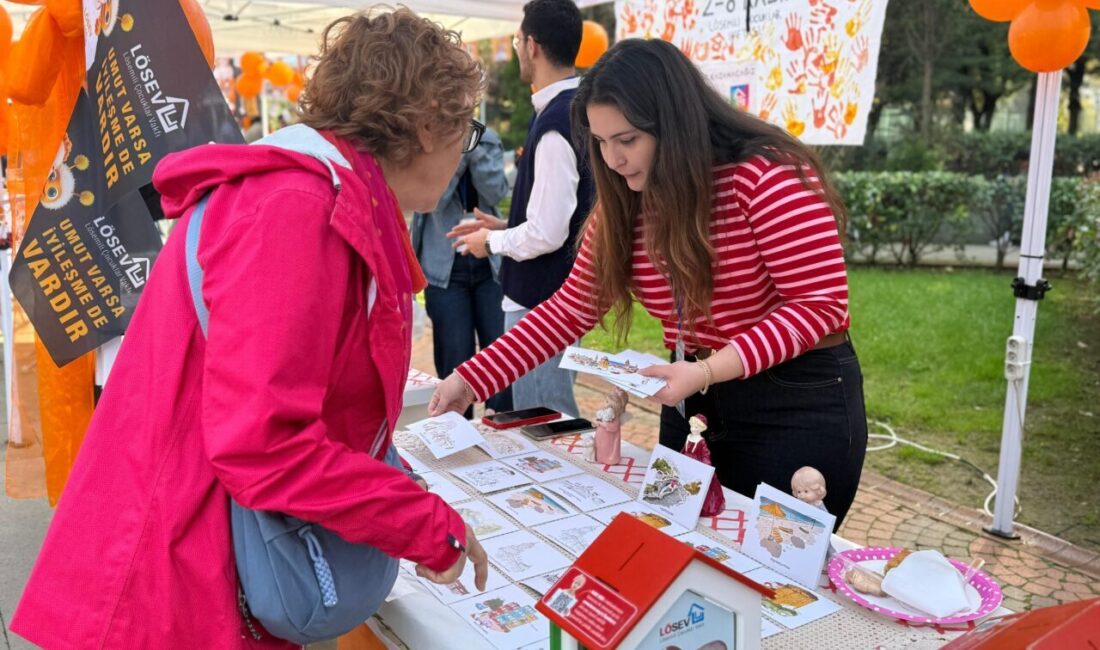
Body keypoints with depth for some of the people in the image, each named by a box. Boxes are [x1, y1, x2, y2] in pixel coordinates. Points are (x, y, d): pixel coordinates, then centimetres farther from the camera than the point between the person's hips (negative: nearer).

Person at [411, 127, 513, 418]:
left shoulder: (487, 139, 5)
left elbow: (496, 192, -9)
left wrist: (474, 144, -14)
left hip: (491, 263, 2)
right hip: (446, 268, -2)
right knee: (455, 362, 2)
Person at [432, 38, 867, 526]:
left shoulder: (769, 176, -20)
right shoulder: (624, 204, 0)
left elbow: (819, 304, -20)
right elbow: (570, 309, 3)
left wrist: (708, 370, -29)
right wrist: (471, 378, -4)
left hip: (798, 405, -5)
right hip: (695, 404, 6)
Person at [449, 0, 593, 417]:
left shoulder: (554, 122, -22)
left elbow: (547, 233, -24)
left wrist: (491, 241, -6)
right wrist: (506, 226, 14)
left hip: (543, 300, -10)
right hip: (561, 291, 10)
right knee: (557, 418, 20)